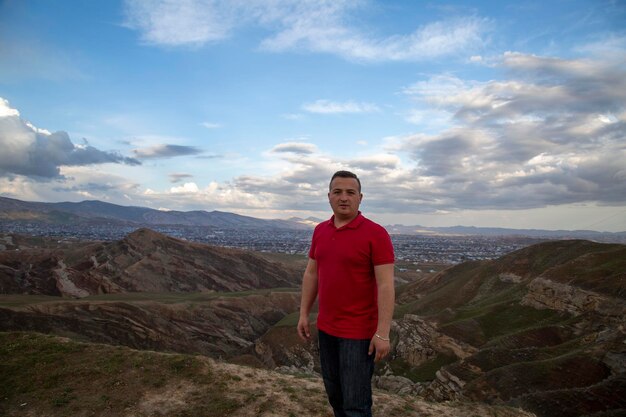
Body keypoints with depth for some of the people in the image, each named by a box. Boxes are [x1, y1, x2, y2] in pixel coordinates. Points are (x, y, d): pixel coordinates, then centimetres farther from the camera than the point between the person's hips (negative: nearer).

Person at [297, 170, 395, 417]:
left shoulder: (376, 234, -15)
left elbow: (386, 286, -17)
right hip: (326, 328, 6)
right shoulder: (320, 231, 5)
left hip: (359, 332, -6)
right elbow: (311, 274, 11)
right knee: (334, 394, 20)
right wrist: (304, 314, 9)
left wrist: (383, 333, -20)